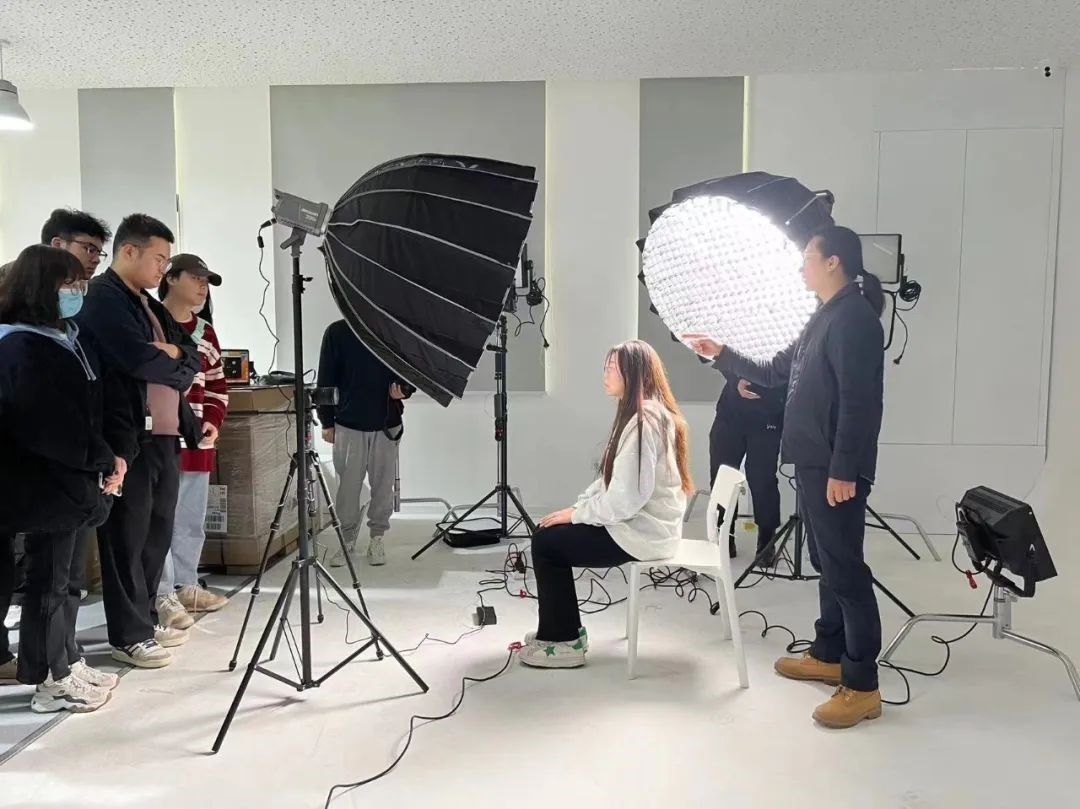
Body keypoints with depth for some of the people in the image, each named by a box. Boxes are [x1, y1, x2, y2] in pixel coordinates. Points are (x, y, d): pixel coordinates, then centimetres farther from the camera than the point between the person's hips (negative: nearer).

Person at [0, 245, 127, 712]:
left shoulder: (62, 338, 13)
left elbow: (87, 409, 14)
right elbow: (55, 424, -23)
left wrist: (104, 459, 3)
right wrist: (104, 462, -15)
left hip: (65, 478, 9)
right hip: (46, 483, -9)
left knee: (60, 575, 16)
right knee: (49, 578, 1)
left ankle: (65, 666, 28)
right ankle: (50, 682, 14)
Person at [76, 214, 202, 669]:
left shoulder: (150, 305, 20)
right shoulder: (103, 298, -9)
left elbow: (192, 359, 15)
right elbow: (140, 359, -23)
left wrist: (172, 352, -7)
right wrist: (177, 365, -4)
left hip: (164, 435, 9)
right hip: (129, 437, -9)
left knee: (157, 534, 14)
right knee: (129, 539, -1)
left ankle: (146, 619, 27)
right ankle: (128, 636, 9)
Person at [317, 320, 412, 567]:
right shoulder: (337, 332, 0)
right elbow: (326, 380, 2)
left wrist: (403, 390, -11)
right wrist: (327, 422, 0)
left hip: (387, 424, 1)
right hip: (348, 424, -1)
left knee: (383, 485, 6)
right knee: (348, 485, 3)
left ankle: (377, 539, 21)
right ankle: (348, 539, 19)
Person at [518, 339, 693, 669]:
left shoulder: (644, 421, -22)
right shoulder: (644, 414, 12)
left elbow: (625, 500, -27)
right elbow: (611, 481, 15)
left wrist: (576, 514, -13)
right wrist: (577, 507, 3)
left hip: (640, 531, -10)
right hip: (639, 522, 10)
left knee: (545, 542, -5)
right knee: (551, 532, 11)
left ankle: (565, 642, 7)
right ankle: (559, 630, 20)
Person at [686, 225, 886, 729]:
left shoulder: (854, 318, -13)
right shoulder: (824, 319, 18)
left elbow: (858, 402, -20)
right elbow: (774, 374, 24)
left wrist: (843, 470, -23)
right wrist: (720, 355, 22)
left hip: (836, 469, -10)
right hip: (812, 463, 10)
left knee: (845, 568, -6)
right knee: (826, 563, 16)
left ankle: (862, 686, 1)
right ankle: (829, 656, 29)